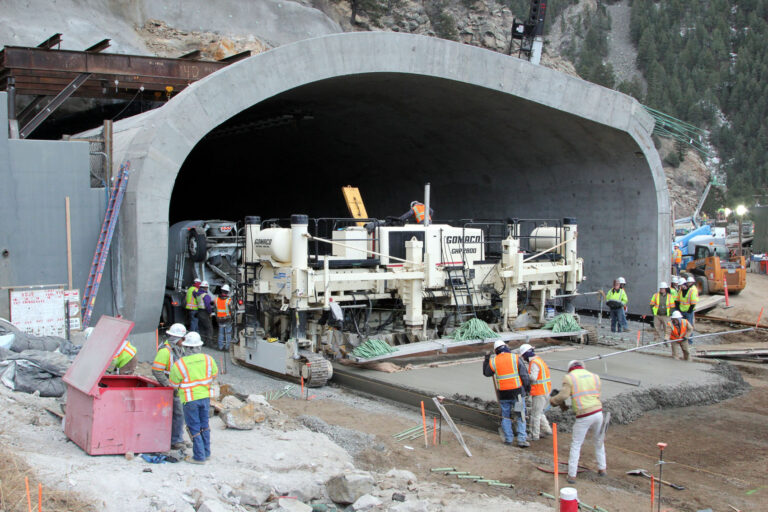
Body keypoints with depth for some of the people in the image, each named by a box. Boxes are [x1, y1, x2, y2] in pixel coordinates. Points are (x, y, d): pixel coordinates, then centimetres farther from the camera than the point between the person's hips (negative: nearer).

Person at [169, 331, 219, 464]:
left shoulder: (179, 365, -18)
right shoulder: (208, 359, -7)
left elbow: (174, 383, -7)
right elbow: (214, 374, 10)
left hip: (190, 399, -4)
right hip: (205, 396, 4)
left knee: (194, 427, 5)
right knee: (204, 425, 18)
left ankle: (199, 457, 9)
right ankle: (206, 453, 27)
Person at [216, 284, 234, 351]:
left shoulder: (216, 299, -2)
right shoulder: (229, 300, -14)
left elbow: (215, 310, 3)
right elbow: (231, 310, -11)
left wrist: (217, 318, 12)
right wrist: (231, 318, 3)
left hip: (219, 319, 3)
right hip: (227, 319, -3)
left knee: (221, 333, 12)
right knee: (228, 333, 6)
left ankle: (221, 346, 15)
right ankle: (227, 346, 8)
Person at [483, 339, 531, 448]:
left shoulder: (493, 361, 0)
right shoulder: (515, 357, -4)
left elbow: (486, 373, 16)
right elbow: (524, 373, -5)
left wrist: (486, 361, 26)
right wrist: (527, 386, 6)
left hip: (503, 394, 1)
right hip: (517, 392, -1)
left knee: (505, 416, 14)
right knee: (520, 416, 3)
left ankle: (508, 438, 16)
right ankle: (521, 440, -1)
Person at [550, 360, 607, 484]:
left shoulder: (569, 377, 1)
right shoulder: (594, 377, 14)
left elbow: (563, 395, -11)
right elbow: (596, 396, 10)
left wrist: (553, 400, 9)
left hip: (583, 416, -4)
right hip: (598, 412, 4)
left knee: (576, 445, 8)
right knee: (599, 441, 24)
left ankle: (572, 475, 8)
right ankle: (601, 469, 35)